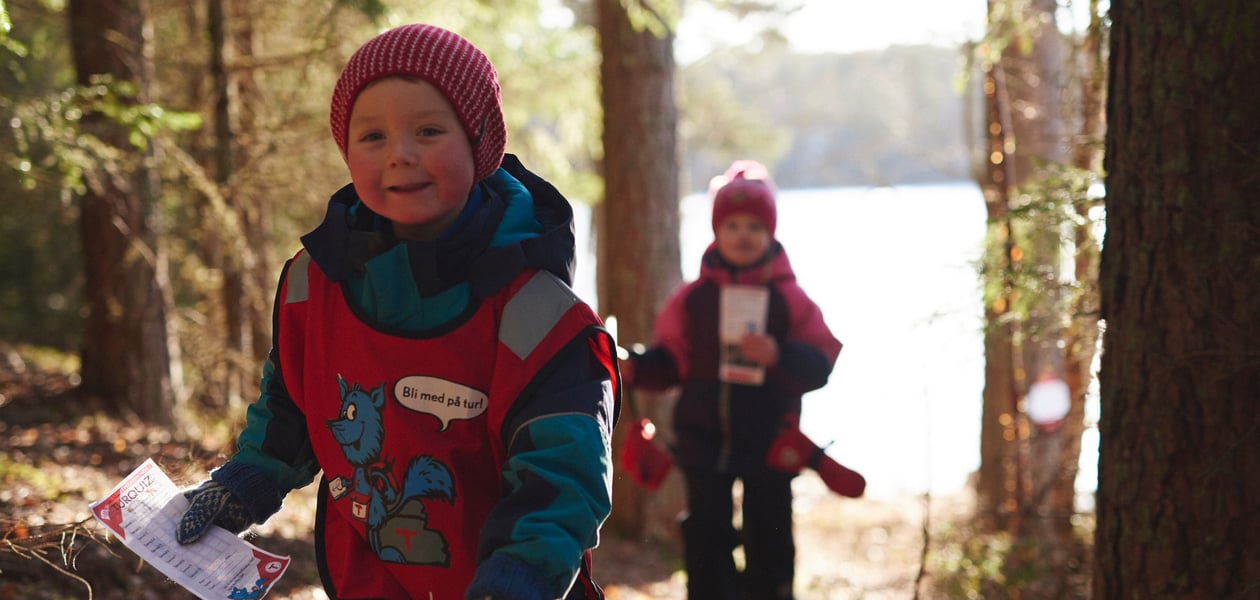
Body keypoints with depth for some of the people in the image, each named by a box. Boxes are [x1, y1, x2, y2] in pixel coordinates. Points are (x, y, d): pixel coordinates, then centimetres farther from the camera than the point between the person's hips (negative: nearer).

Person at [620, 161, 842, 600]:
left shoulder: (790, 299, -1)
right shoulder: (692, 298, 3)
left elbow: (819, 366, -6)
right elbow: (670, 362, 7)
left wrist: (778, 355, -23)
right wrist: (633, 368, -11)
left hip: (769, 444, -1)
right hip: (704, 440, 1)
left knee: (769, 539, 9)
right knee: (706, 539, 3)